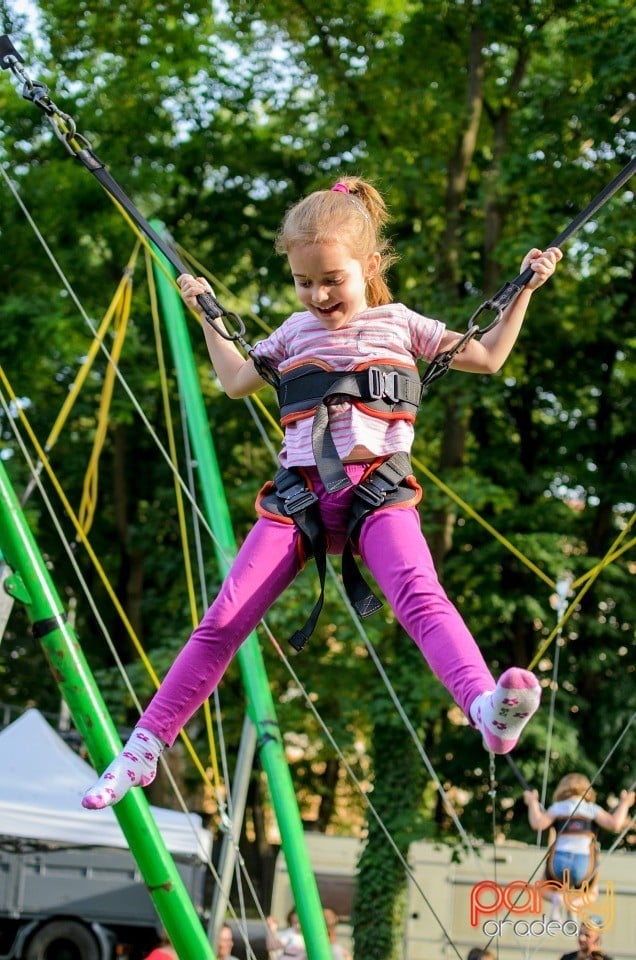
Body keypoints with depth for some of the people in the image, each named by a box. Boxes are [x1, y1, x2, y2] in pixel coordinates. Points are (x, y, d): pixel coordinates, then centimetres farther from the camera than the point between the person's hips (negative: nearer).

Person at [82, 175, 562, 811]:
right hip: (300, 493, 3)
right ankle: (145, 746, -1)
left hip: (378, 490, -3)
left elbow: (488, 358, 21)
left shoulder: (399, 325, 14)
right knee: (225, 620, -7)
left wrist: (523, 291, 16)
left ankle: (489, 709, -56)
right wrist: (208, 317, 38)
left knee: (420, 596, -32)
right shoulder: (295, 333, 21)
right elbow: (236, 382, 36)